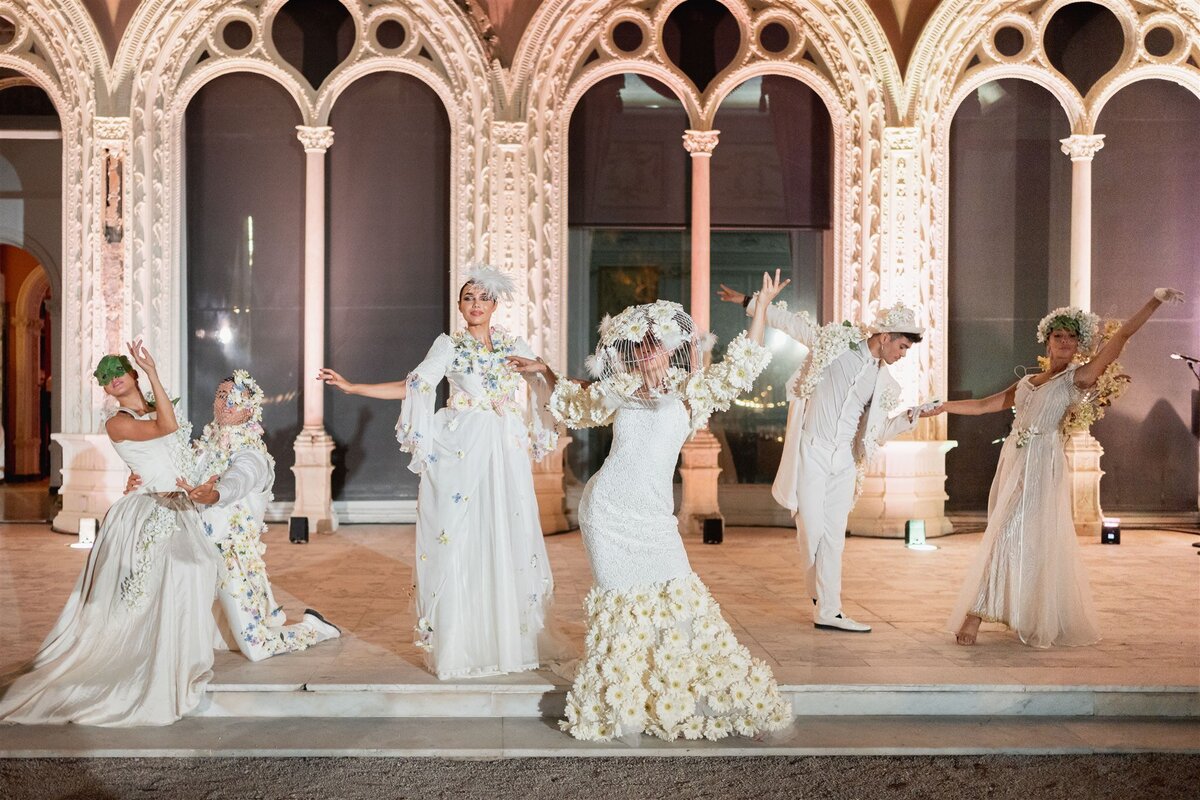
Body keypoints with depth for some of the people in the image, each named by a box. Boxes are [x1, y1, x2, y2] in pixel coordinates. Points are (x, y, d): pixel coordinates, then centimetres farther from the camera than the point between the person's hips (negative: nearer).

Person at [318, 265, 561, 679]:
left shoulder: (514, 345, 12)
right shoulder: (449, 345, 4)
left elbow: (548, 385, 15)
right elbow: (410, 387, -2)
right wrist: (351, 387, -8)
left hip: (506, 453, 3)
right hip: (461, 452, -2)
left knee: (508, 541, 3)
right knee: (459, 541, -3)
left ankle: (511, 638, 14)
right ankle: (459, 643, 5)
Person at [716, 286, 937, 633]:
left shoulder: (885, 384, 10)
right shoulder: (835, 339, -1)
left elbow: (878, 431, 14)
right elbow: (790, 322, 6)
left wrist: (912, 416, 0)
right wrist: (749, 302, 6)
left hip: (844, 460, 4)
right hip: (811, 451, -4)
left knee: (834, 536, 3)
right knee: (812, 529, -5)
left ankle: (828, 611, 8)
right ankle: (823, 599, 14)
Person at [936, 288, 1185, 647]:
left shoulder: (1077, 377, 1)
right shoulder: (1026, 382, 17)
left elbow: (1120, 337, -6)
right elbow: (983, 405, 22)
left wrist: (1156, 301, -12)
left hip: (1042, 467, -6)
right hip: (1014, 462, 6)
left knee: (1011, 535, -11)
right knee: (1009, 537, 7)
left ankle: (976, 614, -8)